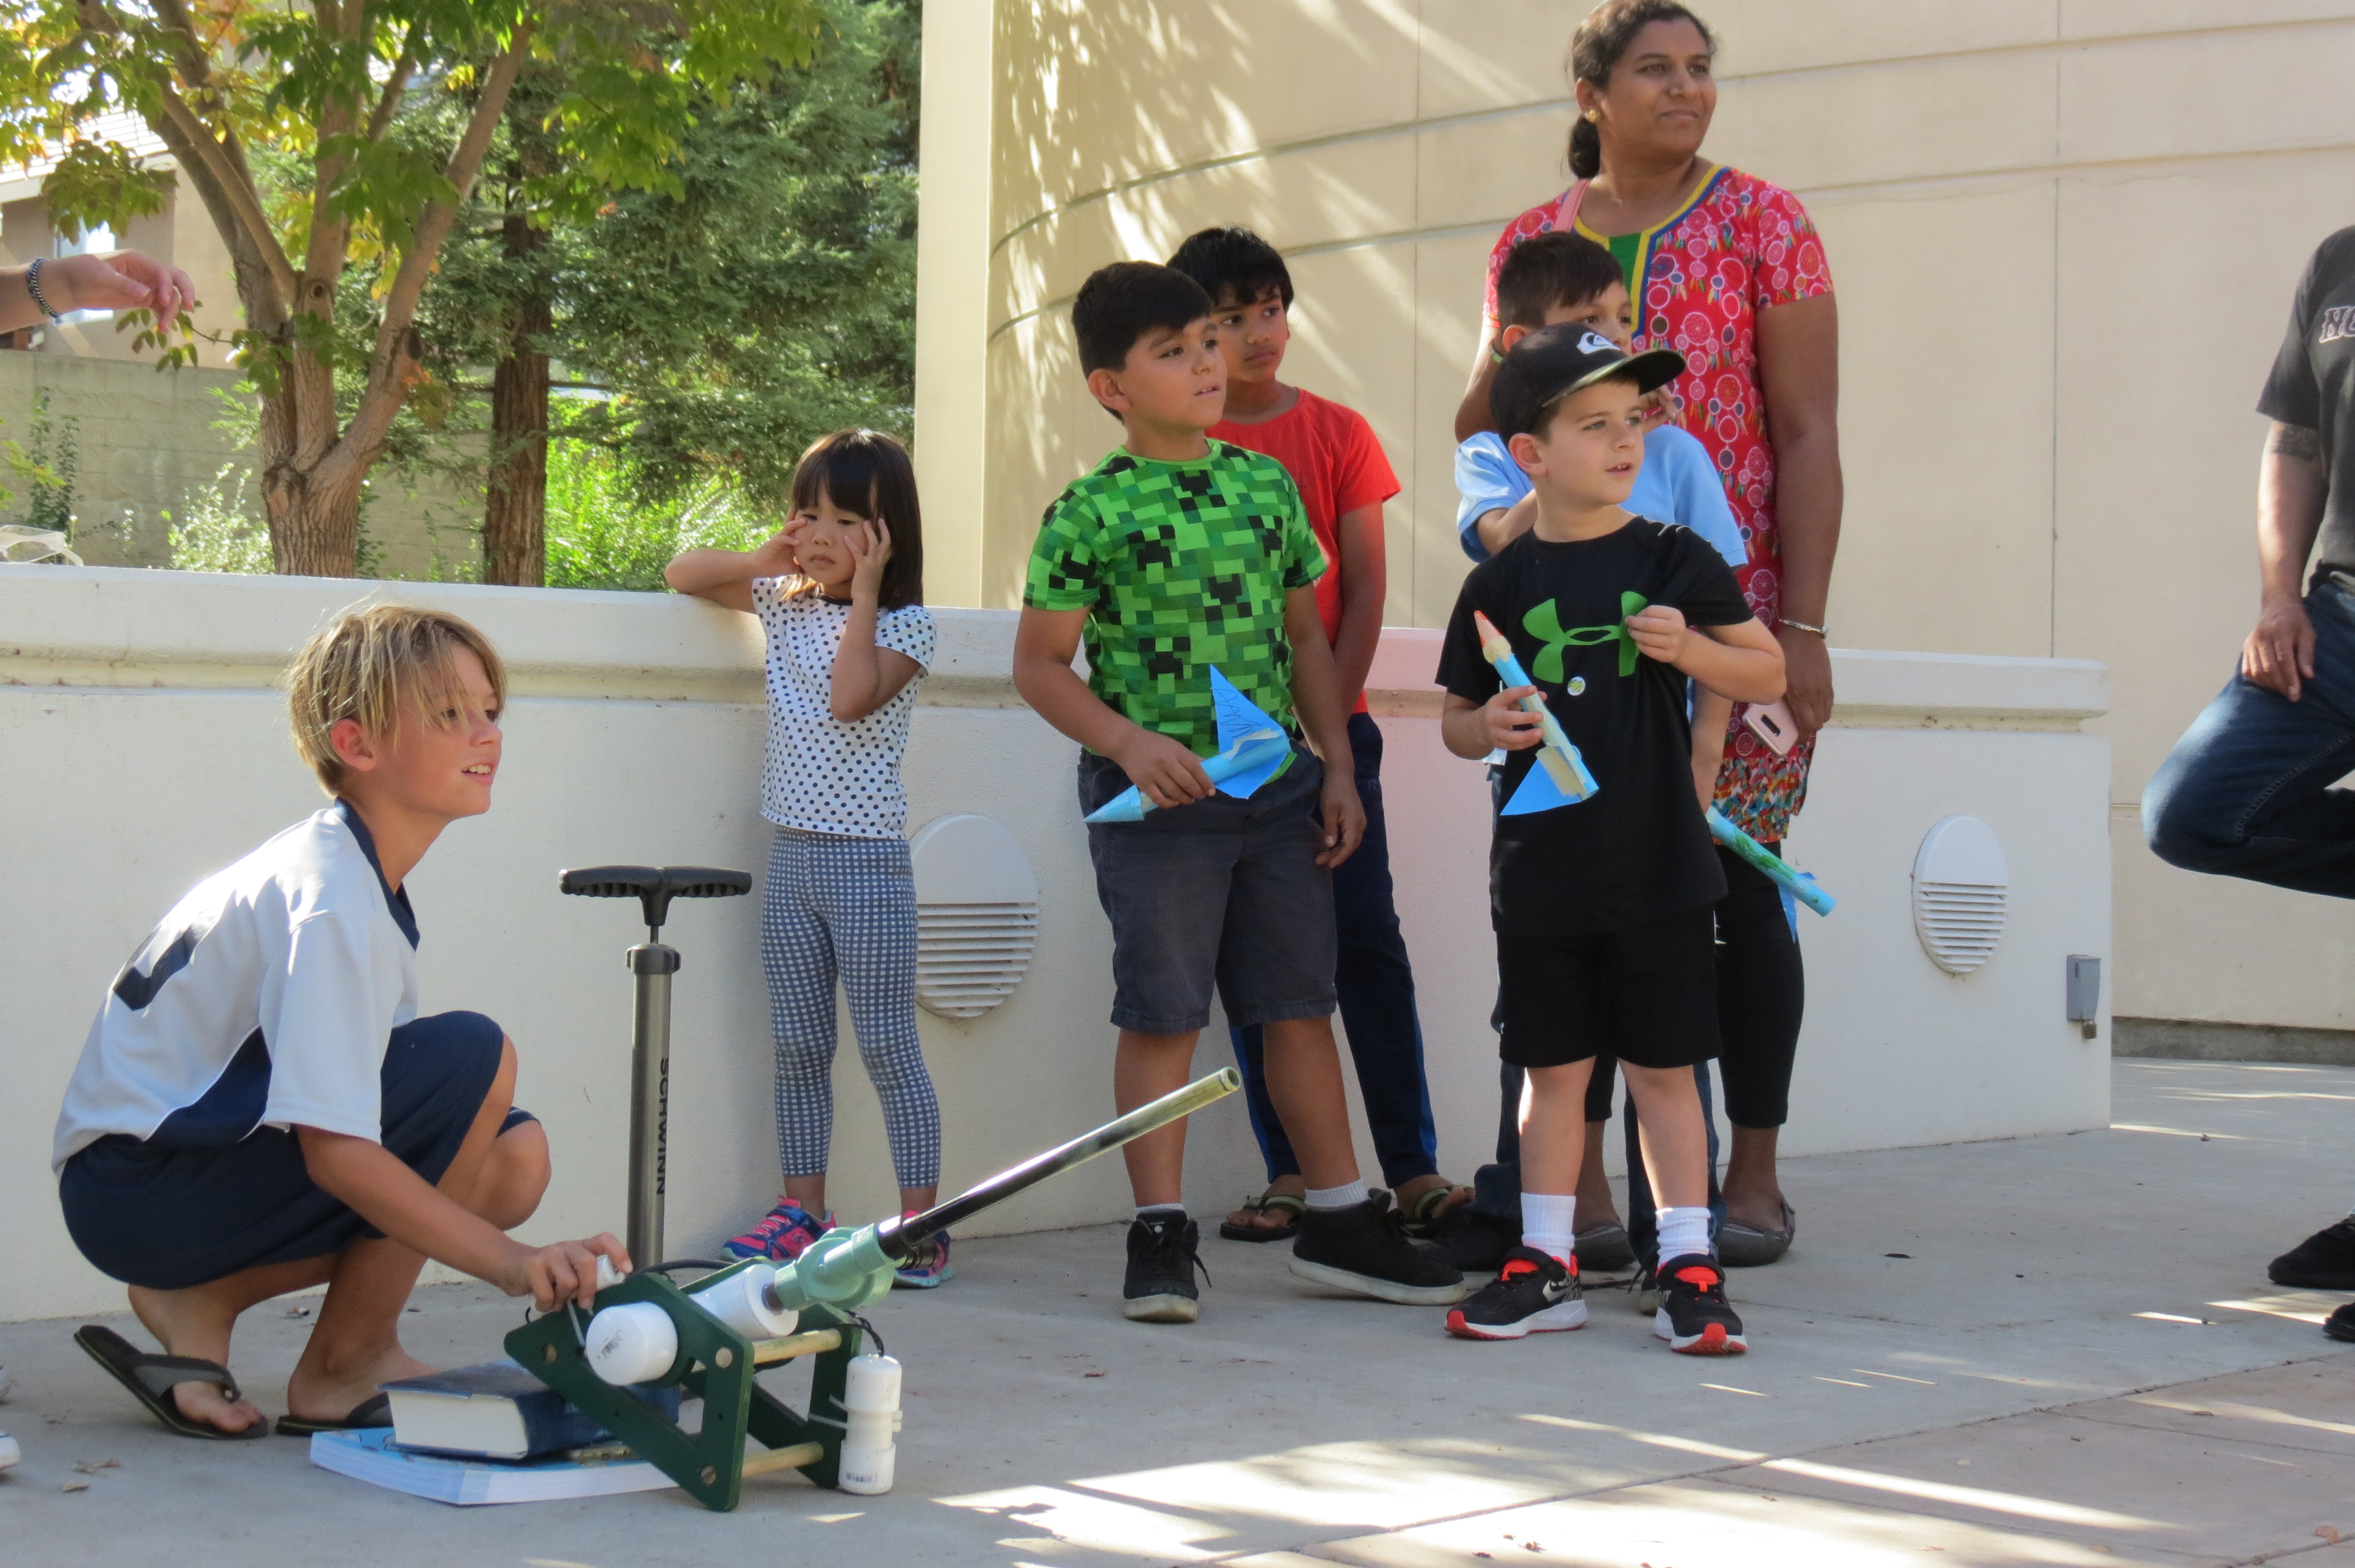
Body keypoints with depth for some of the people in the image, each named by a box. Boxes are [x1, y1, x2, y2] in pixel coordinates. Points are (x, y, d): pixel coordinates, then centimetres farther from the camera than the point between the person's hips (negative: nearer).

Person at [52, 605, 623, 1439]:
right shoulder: (332, 896, -21)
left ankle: (202, 1301, 3)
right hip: (135, 1185, -10)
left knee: (515, 1155, 0)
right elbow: (333, 1146, -29)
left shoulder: (348, 866, 10)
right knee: (474, 1061, -23)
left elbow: (357, 1093, 7)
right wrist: (511, 1261, -34)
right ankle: (343, 1371, -9)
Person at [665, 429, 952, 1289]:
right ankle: (802, 1212, 17)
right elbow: (681, 574, 21)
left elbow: (851, 696, -24)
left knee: (888, 1048, -4)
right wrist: (761, 560, 4)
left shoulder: (905, 625, -7)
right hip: (791, 856, 6)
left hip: (867, 862, -6)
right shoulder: (786, 604, 11)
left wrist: (863, 592, -16)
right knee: (797, 1048, 10)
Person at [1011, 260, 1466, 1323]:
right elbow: (1040, 664, -5)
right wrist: (1128, 743, -18)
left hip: (1279, 788, 5)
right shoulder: (1089, 514, -7)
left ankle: (1340, 1221, 20)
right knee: (1162, 1014, 0)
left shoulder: (1268, 485, 8)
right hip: (1157, 796, -5)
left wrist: (1337, 768, 10)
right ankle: (1160, 1236, 10)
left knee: (1301, 1004, 11)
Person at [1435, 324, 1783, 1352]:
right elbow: (1456, 719, 10)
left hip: (1659, 869, -1)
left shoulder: (1675, 562, 0)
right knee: (1553, 1069, 10)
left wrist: (1691, 648, -13)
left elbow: (1769, 675, 4)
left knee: (1663, 1068, 3)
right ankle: (1546, 1264, 19)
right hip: (1541, 872, 1)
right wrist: (1488, 728, -12)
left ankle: (1686, 1268, 10)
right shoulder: (1500, 585, 2)